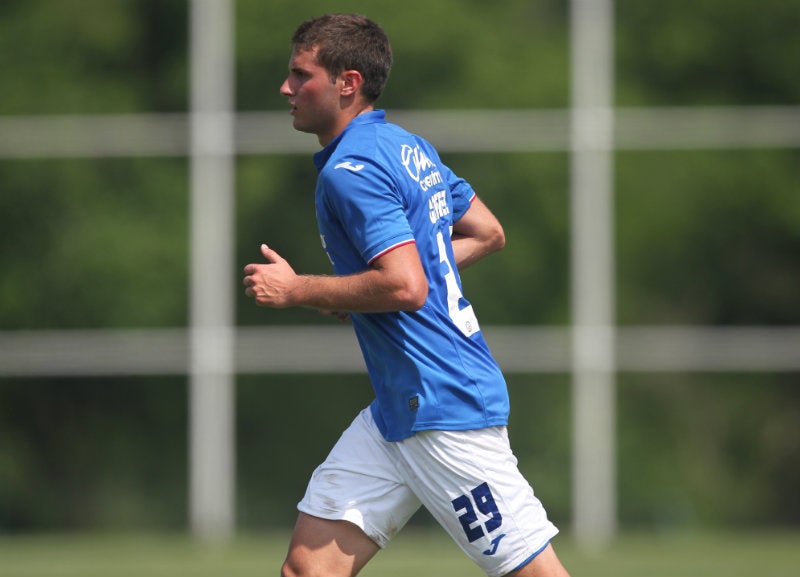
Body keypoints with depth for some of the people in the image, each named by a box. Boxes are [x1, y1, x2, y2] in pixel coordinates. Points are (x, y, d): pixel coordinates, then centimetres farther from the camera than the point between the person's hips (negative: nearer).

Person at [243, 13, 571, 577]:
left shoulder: (351, 170, -16)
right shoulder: (409, 147, 13)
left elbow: (406, 288, -26)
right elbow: (487, 233, 23)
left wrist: (296, 290, -14)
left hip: (445, 409, -10)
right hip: (398, 411, 10)